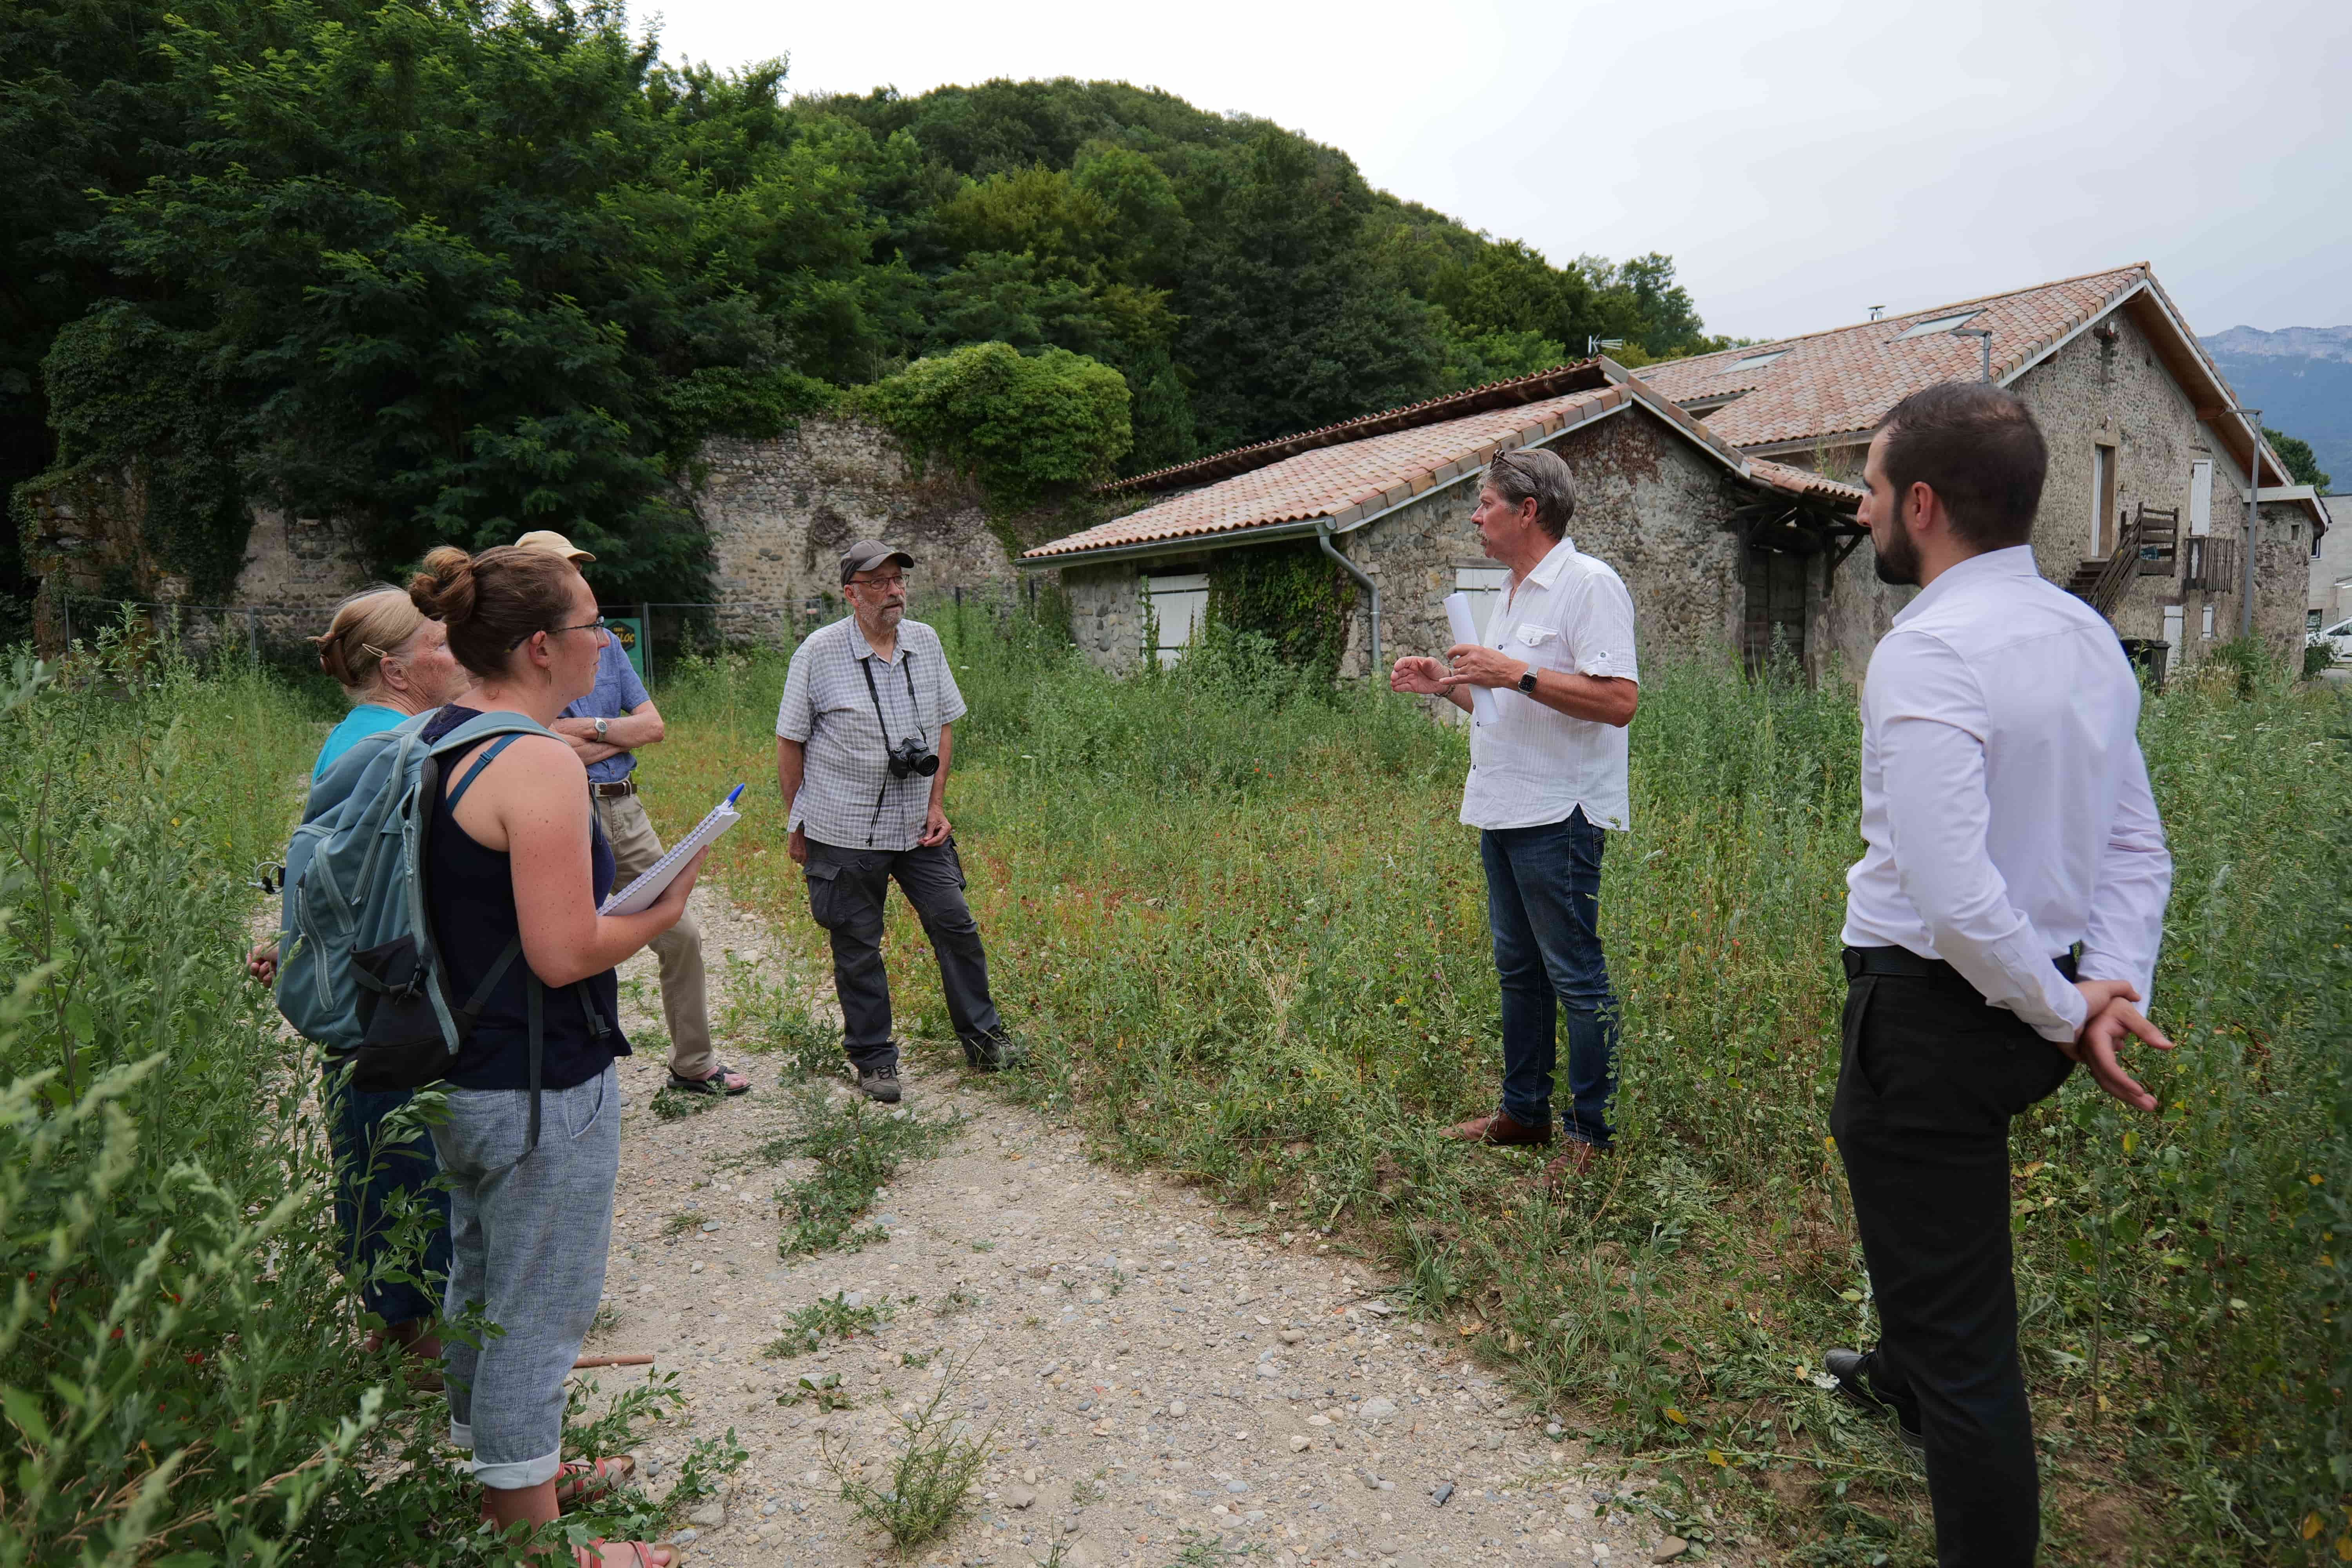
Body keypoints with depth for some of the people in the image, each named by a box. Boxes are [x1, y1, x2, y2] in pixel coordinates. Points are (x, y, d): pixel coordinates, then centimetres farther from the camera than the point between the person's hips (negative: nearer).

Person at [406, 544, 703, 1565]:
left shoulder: (433, 740, 5)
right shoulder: (538, 762, -24)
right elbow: (565, 953, -26)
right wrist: (667, 908, -11)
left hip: (456, 1072, 10)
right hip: (539, 1092, -10)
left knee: (480, 1284, 25)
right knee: (536, 1314, 7)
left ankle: (505, 1464, 46)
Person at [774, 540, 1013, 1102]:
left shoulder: (926, 642, 2)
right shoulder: (818, 653, -9)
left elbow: (944, 725, 11)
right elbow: (790, 743, -1)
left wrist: (937, 804, 4)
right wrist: (797, 825, 1)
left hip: (917, 824, 3)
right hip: (843, 831, -3)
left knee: (955, 924, 5)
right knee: (856, 947, 7)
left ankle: (982, 1036, 22)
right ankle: (873, 1059, 22)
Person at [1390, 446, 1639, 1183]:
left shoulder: (1588, 584, -12)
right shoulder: (1512, 595, 18)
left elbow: (1619, 700, -22)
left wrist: (1517, 673, -22)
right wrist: (1444, 684, 11)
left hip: (1558, 816, -10)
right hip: (1503, 811, 10)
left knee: (1576, 976, -2)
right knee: (1518, 969, 16)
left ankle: (1594, 1135, 9)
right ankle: (1524, 1112, 28)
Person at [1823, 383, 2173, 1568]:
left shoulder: (1927, 651, -23)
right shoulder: (2089, 635, 6)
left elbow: (1954, 894, -30)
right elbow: (2138, 849, 6)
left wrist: (2063, 1013, -15)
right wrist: (2111, 991, -2)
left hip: (1935, 1009, -10)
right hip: (2029, 1003, 10)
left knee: (1961, 1334, 4)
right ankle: (1904, 1378, 62)